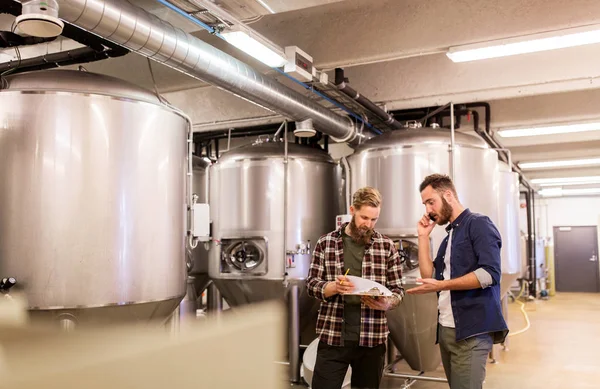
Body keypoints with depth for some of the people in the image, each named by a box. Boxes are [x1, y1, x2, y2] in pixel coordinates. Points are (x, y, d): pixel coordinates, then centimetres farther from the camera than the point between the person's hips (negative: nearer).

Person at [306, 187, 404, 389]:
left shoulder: (387, 246, 3)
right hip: (332, 337, -1)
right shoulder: (325, 243, 2)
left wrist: (386, 303, -16)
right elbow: (312, 284, 1)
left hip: (372, 338, 1)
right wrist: (334, 287, -20)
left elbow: (398, 289, 5)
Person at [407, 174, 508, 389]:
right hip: (446, 329, 8)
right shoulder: (449, 237, 19)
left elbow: (489, 273, -19)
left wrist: (441, 285, -21)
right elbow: (430, 277, 14)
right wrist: (423, 237, 10)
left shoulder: (478, 224, -7)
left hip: (471, 330, -8)